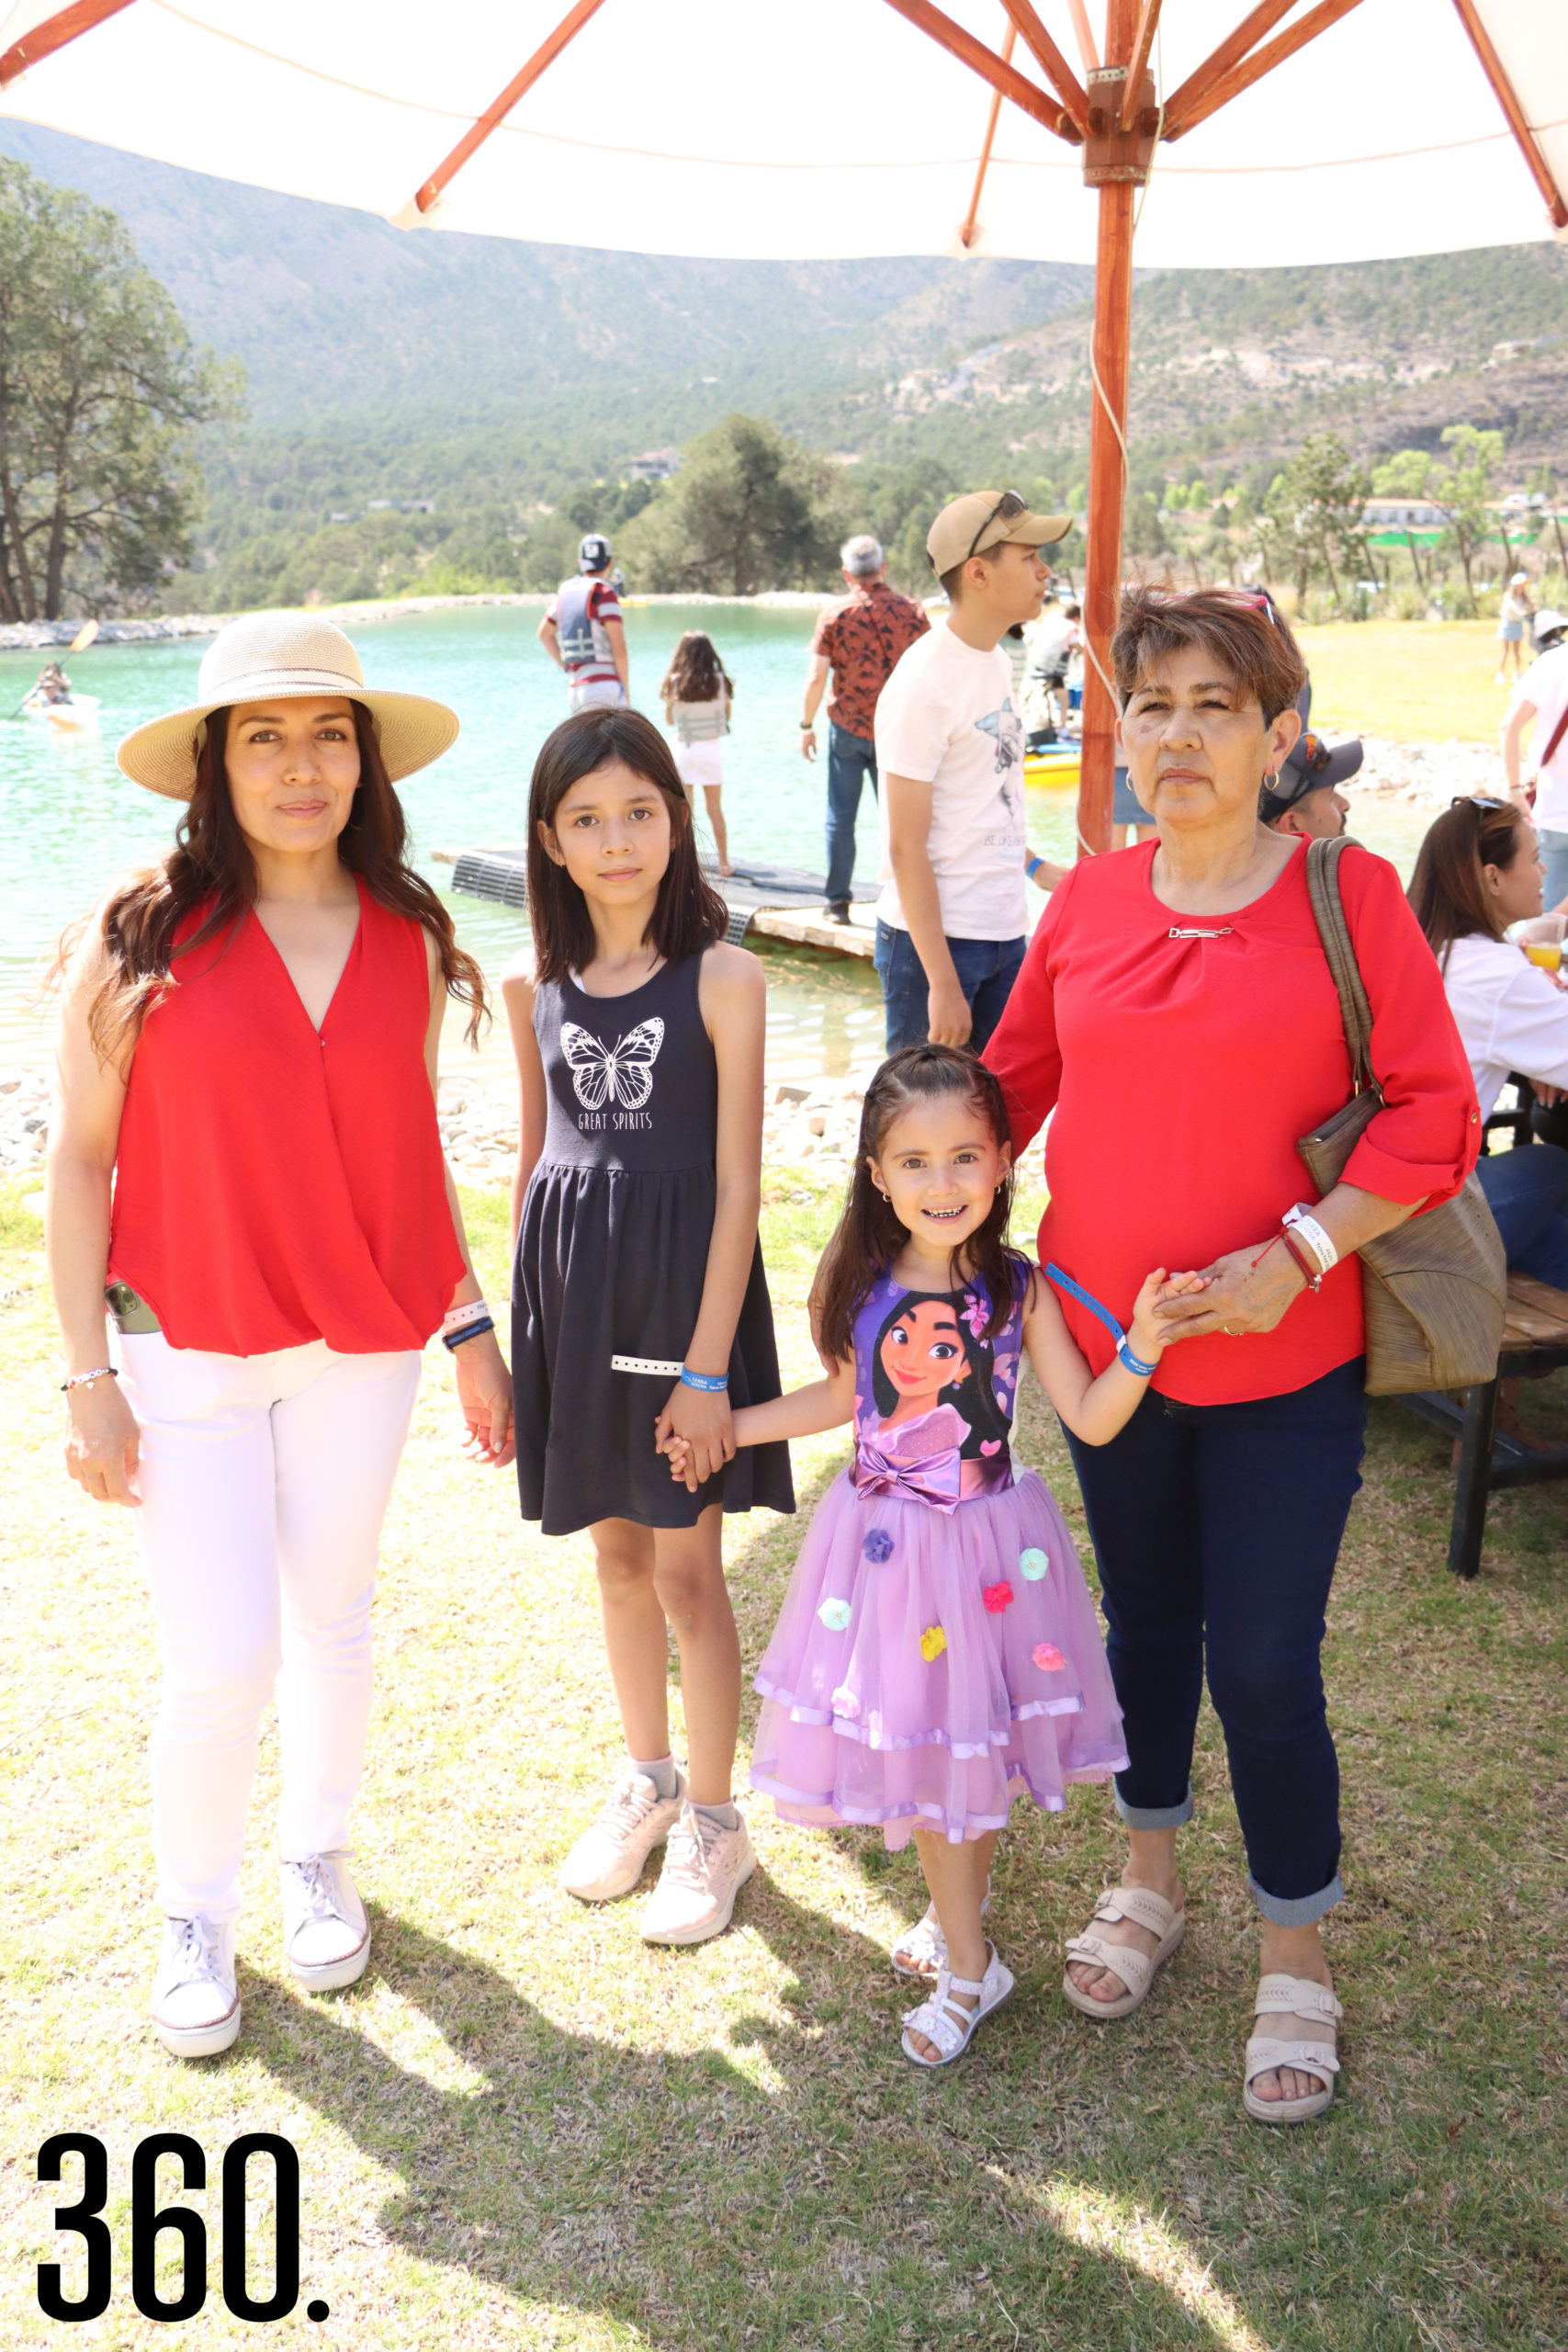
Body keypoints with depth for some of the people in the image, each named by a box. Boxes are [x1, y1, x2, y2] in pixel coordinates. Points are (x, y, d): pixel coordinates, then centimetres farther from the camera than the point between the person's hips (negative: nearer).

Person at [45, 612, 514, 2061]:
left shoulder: (408, 941, 0)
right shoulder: (146, 936, -10)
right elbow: (80, 1156, -6)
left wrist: (470, 1327, 7)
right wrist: (88, 1373, -8)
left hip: (365, 1342, 3)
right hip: (187, 1345, -3)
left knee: (333, 1618, 16)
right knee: (221, 1657, -1)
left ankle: (318, 1855, 41)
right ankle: (195, 1913, 27)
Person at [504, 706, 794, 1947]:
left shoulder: (722, 977, -10)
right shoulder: (534, 985, 4)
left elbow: (737, 1182, -12)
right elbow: (535, 1157, 11)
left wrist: (708, 1367, -14)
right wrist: (520, 1323, 10)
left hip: (686, 1281, -4)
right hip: (573, 1285, 5)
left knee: (686, 1566, 4)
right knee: (617, 1551, 17)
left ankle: (714, 1819, 24)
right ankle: (648, 1778, 38)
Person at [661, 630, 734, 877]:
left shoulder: (675, 683, -8)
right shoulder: (720, 681, -6)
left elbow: (669, 720, 1)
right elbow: (727, 714, 5)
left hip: (684, 749, -1)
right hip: (712, 748, 1)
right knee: (715, 808, 10)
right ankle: (724, 862, 13)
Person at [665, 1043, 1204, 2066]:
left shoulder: (1017, 1289, -12)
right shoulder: (859, 1284, -7)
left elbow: (1090, 1419, -11)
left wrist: (1141, 1348, -28)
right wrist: (722, 1427, 12)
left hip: (989, 1542, -2)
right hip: (886, 1545, 2)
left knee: (976, 1740, 9)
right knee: (914, 1743, 13)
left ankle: (961, 1927, 35)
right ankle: (968, 1961, 35)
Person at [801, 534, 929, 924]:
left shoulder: (835, 615, -5)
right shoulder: (911, 611, -1)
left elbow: (816, 677, -6)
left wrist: (806, 725, 6)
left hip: (847, 727, -1)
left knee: (841, 817, 6)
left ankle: (838, 902, 7)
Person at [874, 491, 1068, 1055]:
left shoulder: (996, 661, 10)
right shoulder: (924, 684, -16)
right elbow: (906, 848, -18)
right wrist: (942, 984, -19)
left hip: (1005, 933, 8)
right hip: (936, 938, -8)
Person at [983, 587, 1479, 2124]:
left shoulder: (1350, 895, -10)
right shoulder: (1087, 903, 0)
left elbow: (1434, 1116, -10)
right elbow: (1011, 1080, 11)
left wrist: (1297, 1256, -20)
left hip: (1285, 1363, -3)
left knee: (1264, 1665, 2)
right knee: (1148, 1618, 20)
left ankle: (1295, 1954, 27)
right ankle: (1149, 1877, 44)